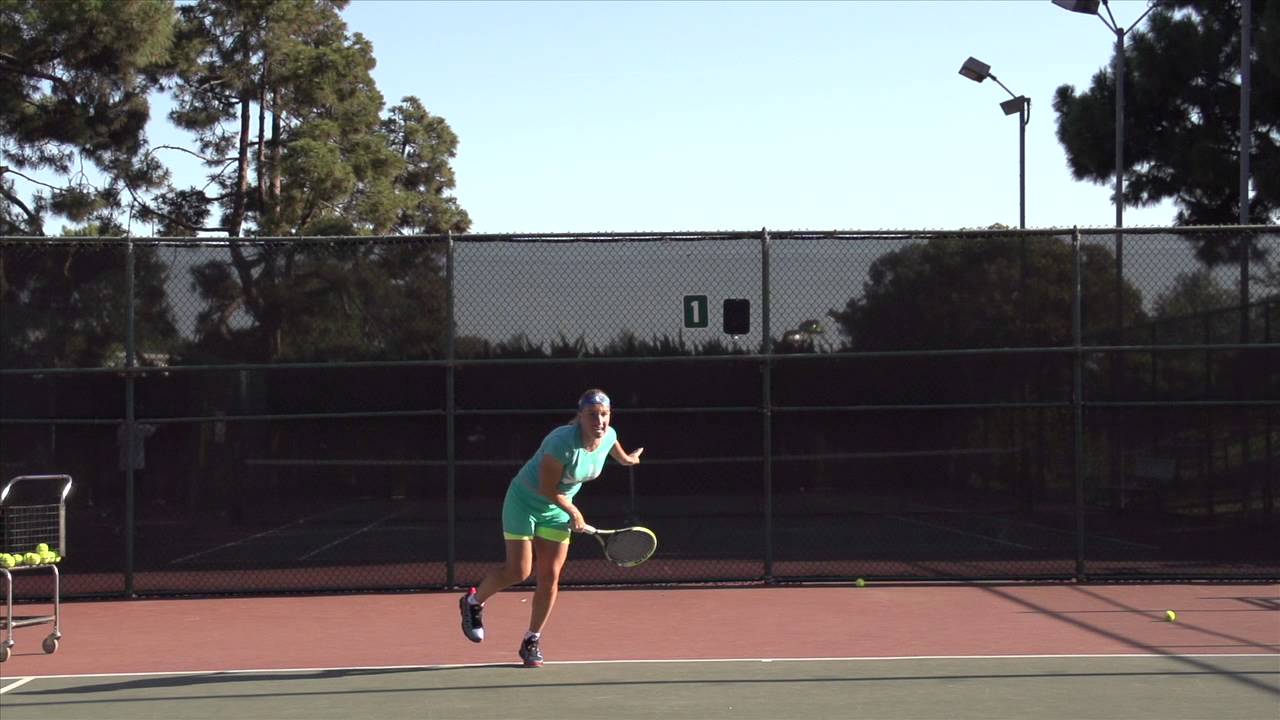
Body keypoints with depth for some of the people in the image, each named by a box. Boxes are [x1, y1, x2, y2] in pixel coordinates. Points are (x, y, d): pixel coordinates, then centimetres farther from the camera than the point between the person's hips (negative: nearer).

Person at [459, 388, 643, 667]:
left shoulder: (609, 436, -11)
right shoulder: (563, 442, -33)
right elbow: (548, 489, -25)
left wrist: (627, 458, 37)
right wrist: (573, 512, -14)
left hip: (557, 511, 6)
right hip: (524, 501, -6)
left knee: (550, 576, -1)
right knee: (518, 571, -10)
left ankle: (532, 641, 12)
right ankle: (473, 601, 18)